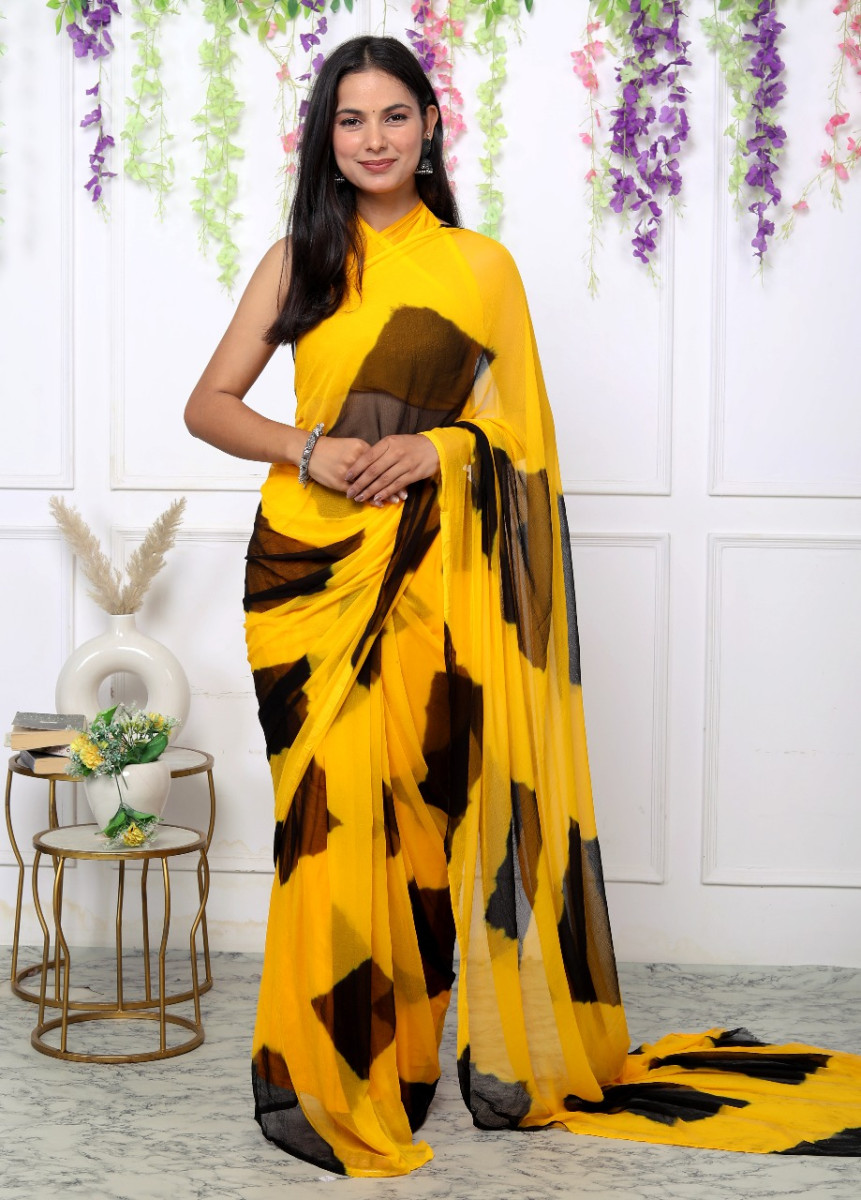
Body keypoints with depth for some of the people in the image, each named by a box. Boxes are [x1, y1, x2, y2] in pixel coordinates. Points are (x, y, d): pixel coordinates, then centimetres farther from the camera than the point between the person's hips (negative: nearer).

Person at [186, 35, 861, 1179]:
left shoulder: (481, 264, 9)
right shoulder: (297, 262, 11)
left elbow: (522, 425, 9)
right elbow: (210, 405, 9)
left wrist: (439, 444, -9)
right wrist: (306, 448, -9)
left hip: (433, 568, 0)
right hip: (311, 558, 1)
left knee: (426, 794, -3)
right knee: (332, 807, -2)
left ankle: (502, 1052, 12)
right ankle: (322, 1077, 9)